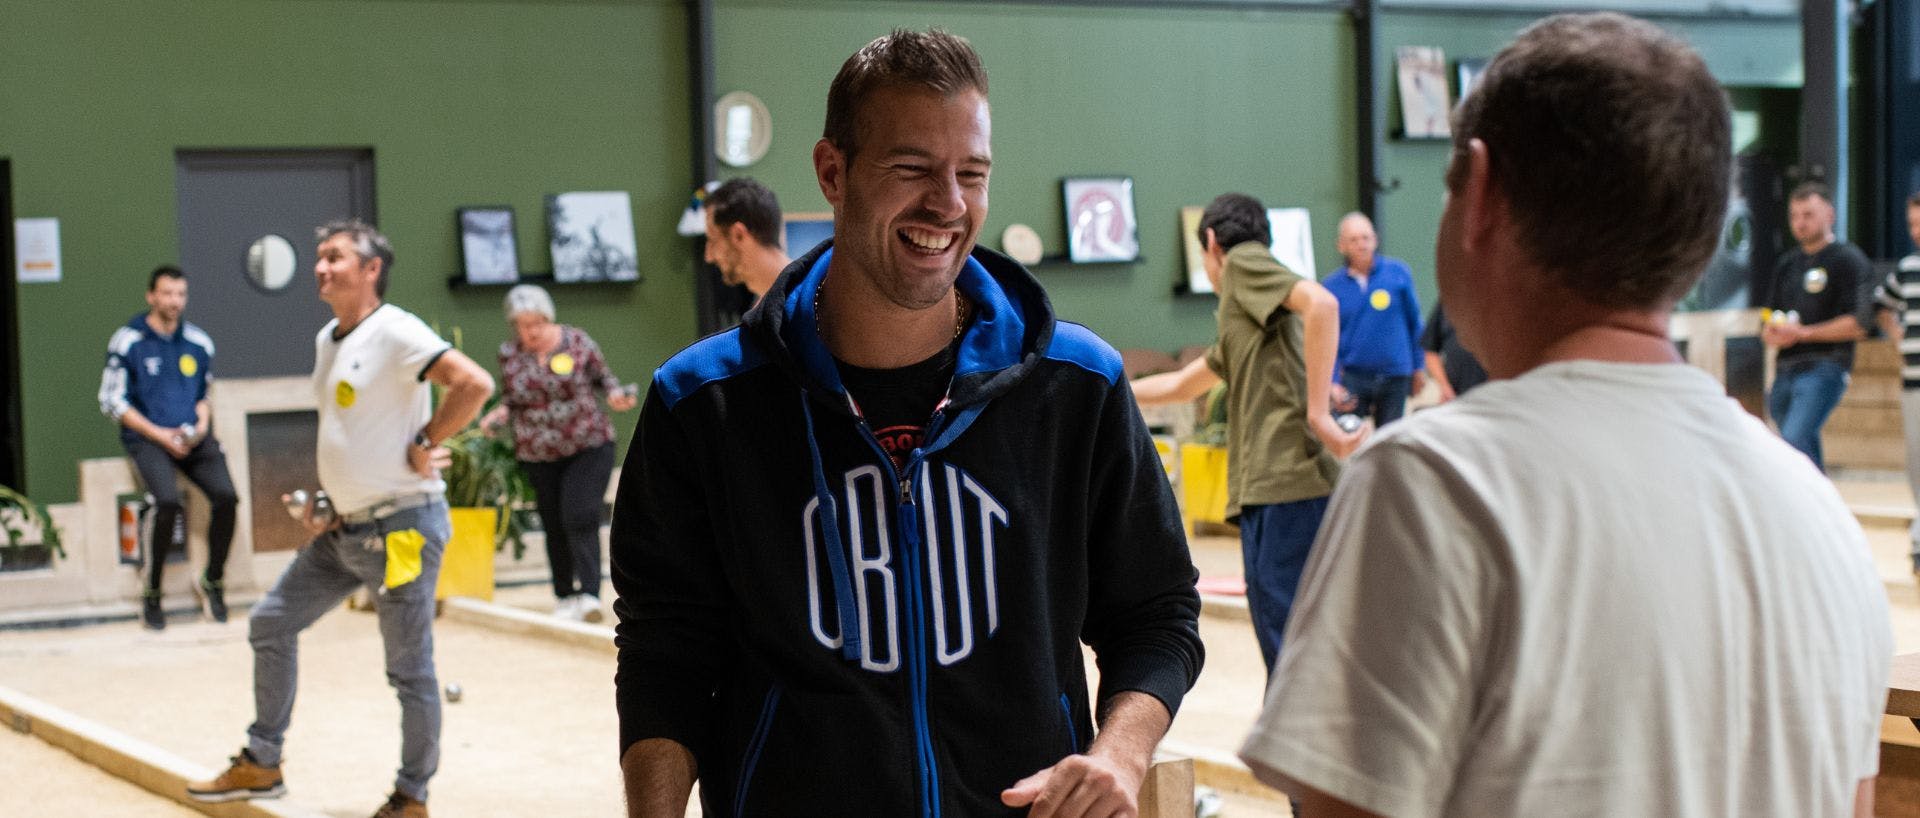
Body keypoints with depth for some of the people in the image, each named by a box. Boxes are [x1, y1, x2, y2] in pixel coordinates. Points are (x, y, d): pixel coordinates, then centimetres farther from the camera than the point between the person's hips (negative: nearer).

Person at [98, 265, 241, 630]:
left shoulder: (198, 342, 12)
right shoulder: (128, 340, -1)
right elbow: (112, 401, 0)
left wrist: (203, 423, 2)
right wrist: (158, 434, -9)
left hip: (194, 438, 4)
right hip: (147, 439, -4)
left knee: (225, 496, -21)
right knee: (169, 501, -30)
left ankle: (212, 580, 1)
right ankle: (151, 594, -12)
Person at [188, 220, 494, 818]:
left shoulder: (396, 333, -15)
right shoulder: (326, 340, 13)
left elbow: (475, 384, -26)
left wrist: (425, 445, -18)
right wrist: (320, 499, 15)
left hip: (400, 528, -9)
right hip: (344, 528, 9)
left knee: (408, 667, 1)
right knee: (271, 623, 11)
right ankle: (261, 765, 22)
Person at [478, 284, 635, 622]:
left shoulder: (576, 341, -5)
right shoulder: (509, 354, 0)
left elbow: (602, 376, 7)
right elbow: (510, 400, 13)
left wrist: (615, 395, -13)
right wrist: (500, 413, -8)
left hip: (589, 446, -3)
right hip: (538, 455, 3)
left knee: (580, 518, -16)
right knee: (555, 527, 8)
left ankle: (589, 594, -19)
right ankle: (564, 597, 23)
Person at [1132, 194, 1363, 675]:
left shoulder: (1244, 261, 3)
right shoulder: (1244, 313, 28)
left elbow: (1321, 303, -17)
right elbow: (1182, 385, 42)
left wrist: (1318, 413, -19)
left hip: (1286, 483, -9)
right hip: (1278, 487, 9)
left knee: (1288, 648, -11)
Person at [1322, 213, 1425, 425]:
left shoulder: (1398, 273, 0)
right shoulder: (1332, 286, -2)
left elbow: (1414, 323, 8)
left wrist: (1418, 367, 10)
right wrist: (1333, 382, -11)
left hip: (1394, 377, 1)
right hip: (1352, 377, -1)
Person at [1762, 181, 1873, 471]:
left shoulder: (1848, 260, -3)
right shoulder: (1786, 264, 19)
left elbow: (1858, 324, -12)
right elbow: (1769, 318, 23)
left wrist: (1802, 333, -15)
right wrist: (1772, 334, -2)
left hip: (1824, 369, -7)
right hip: (1785, 370, 7)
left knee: (1796, 439, -23)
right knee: (1806, 452, 12)